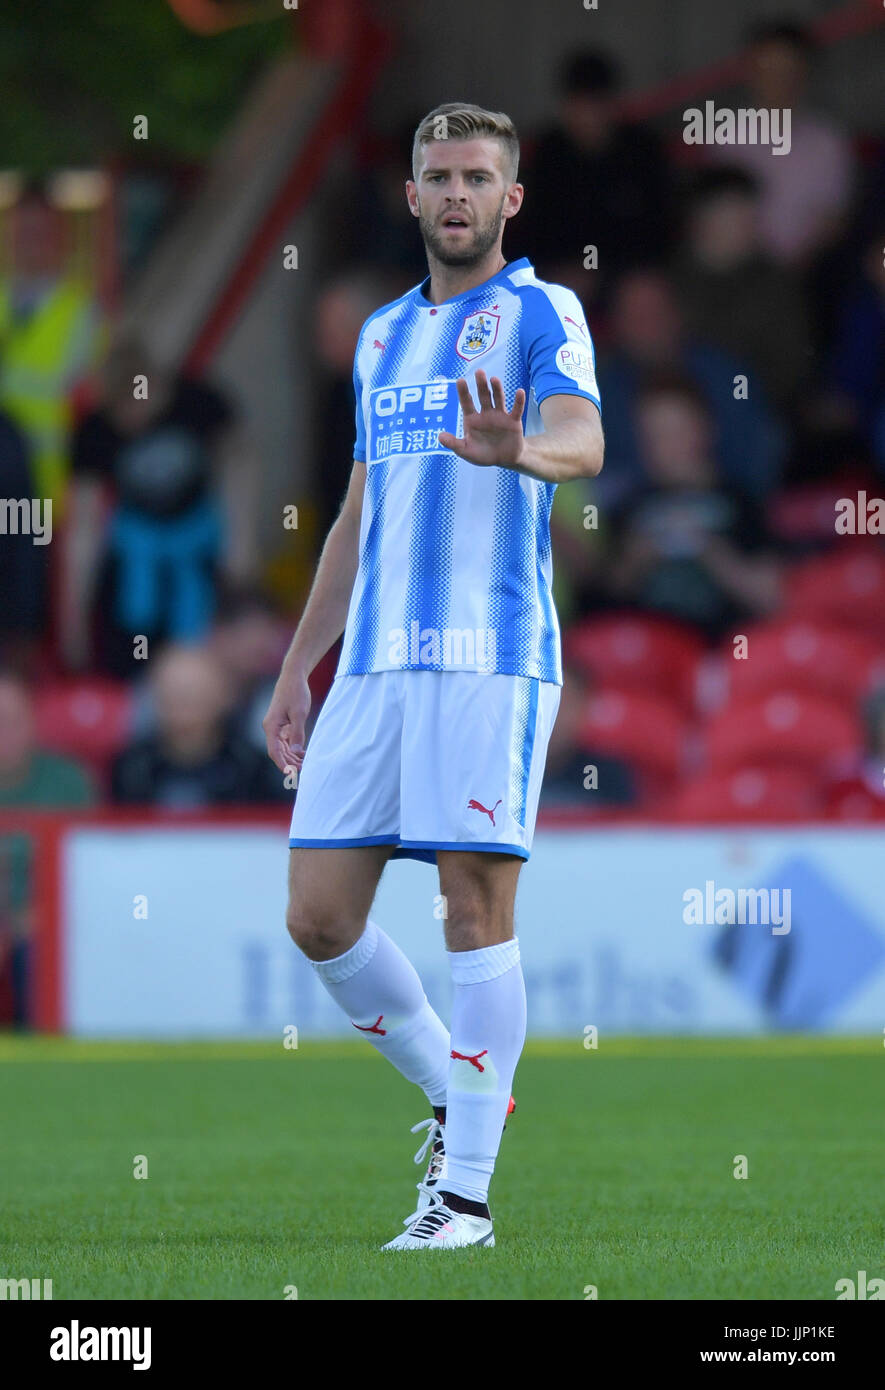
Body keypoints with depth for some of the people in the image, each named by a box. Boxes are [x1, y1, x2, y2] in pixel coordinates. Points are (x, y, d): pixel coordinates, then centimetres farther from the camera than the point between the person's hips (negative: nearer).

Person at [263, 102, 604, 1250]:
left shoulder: (542, 312, 1)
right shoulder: (383, 334, 21)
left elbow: (582, 442, -18)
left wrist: (515, 450, -41)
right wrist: (298, 667, 25)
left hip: (491, 654, -6)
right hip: (375, 660, 7)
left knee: (477, 907, -9)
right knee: (318, 916, 1)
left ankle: (467, 1191, -5)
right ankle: (453, 1094, 21)